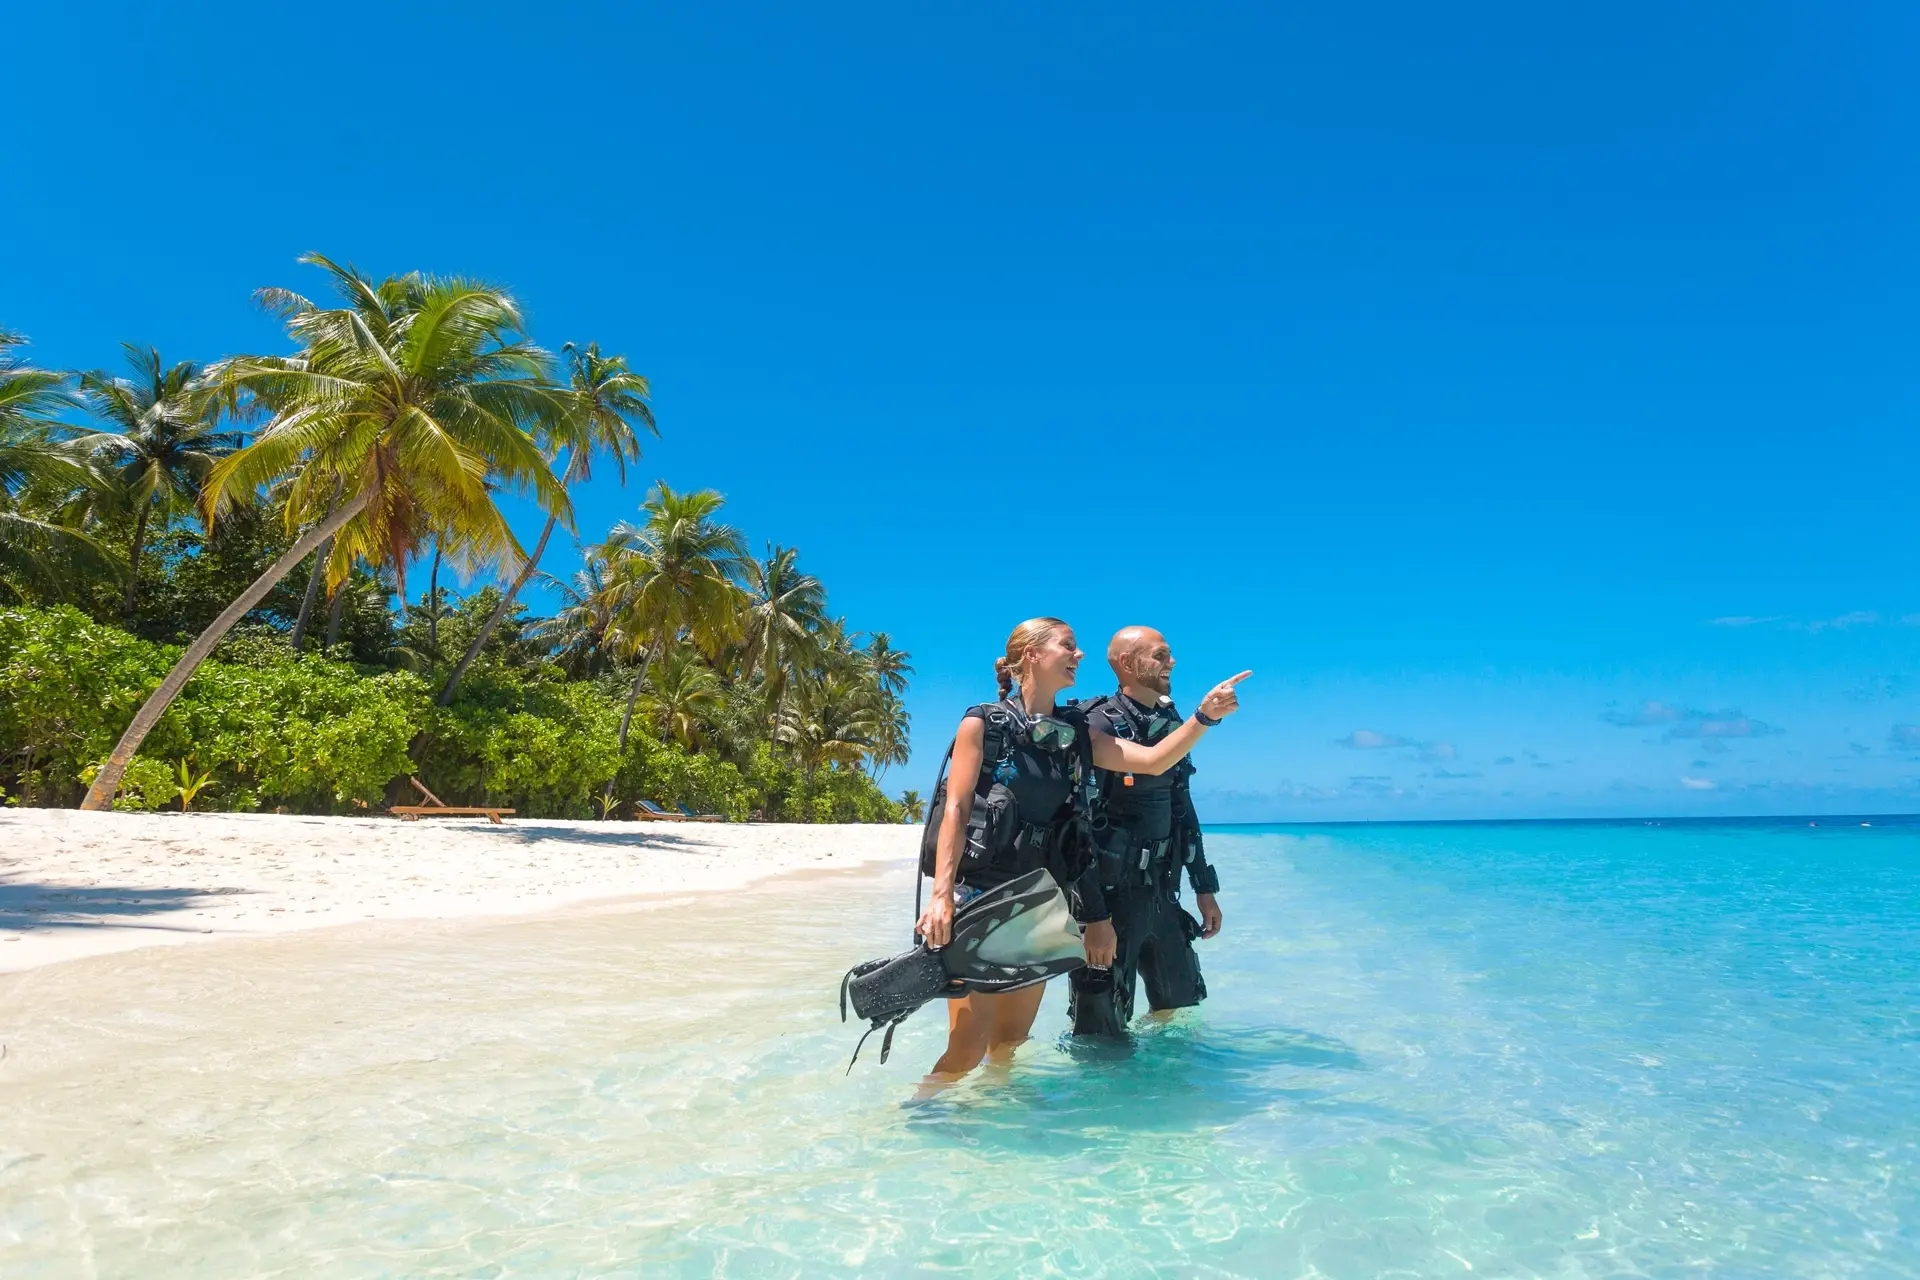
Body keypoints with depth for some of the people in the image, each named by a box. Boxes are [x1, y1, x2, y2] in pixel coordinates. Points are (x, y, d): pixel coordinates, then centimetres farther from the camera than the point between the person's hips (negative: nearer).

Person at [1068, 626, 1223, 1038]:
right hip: (1111, 894, -8)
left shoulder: (1170, 723, 10)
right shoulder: (1100, 725, -15)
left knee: (1175, 1003, 20)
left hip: (1159, 893, 8)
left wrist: (1204, 887, 17)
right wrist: (1093, 916, -24)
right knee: (1101, 1030, 1)